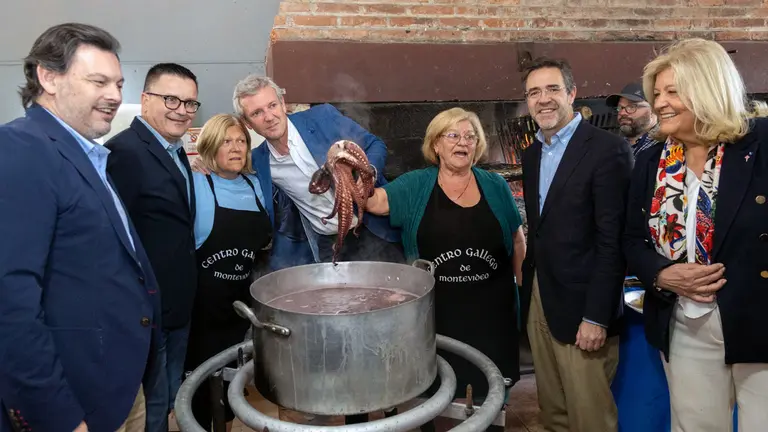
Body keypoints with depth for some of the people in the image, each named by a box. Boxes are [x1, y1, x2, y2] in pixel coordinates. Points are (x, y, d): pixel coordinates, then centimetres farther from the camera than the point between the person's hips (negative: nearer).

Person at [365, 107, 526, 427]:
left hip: (491, 308, 2)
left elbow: (517, 241, 8)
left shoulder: (495, 186, 3)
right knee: (435, 393, 13)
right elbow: (375, 200, -18)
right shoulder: (415, 185, -2)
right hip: (436, 311, -1)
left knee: (490, 393, 16)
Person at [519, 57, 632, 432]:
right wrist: (529, 290, 11)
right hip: (539, 301, 7)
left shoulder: (607, 149, -12)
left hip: (581, 305, -6)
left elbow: (613, 241, -16)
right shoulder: (532, 155, 11)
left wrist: (597, 317, -17)